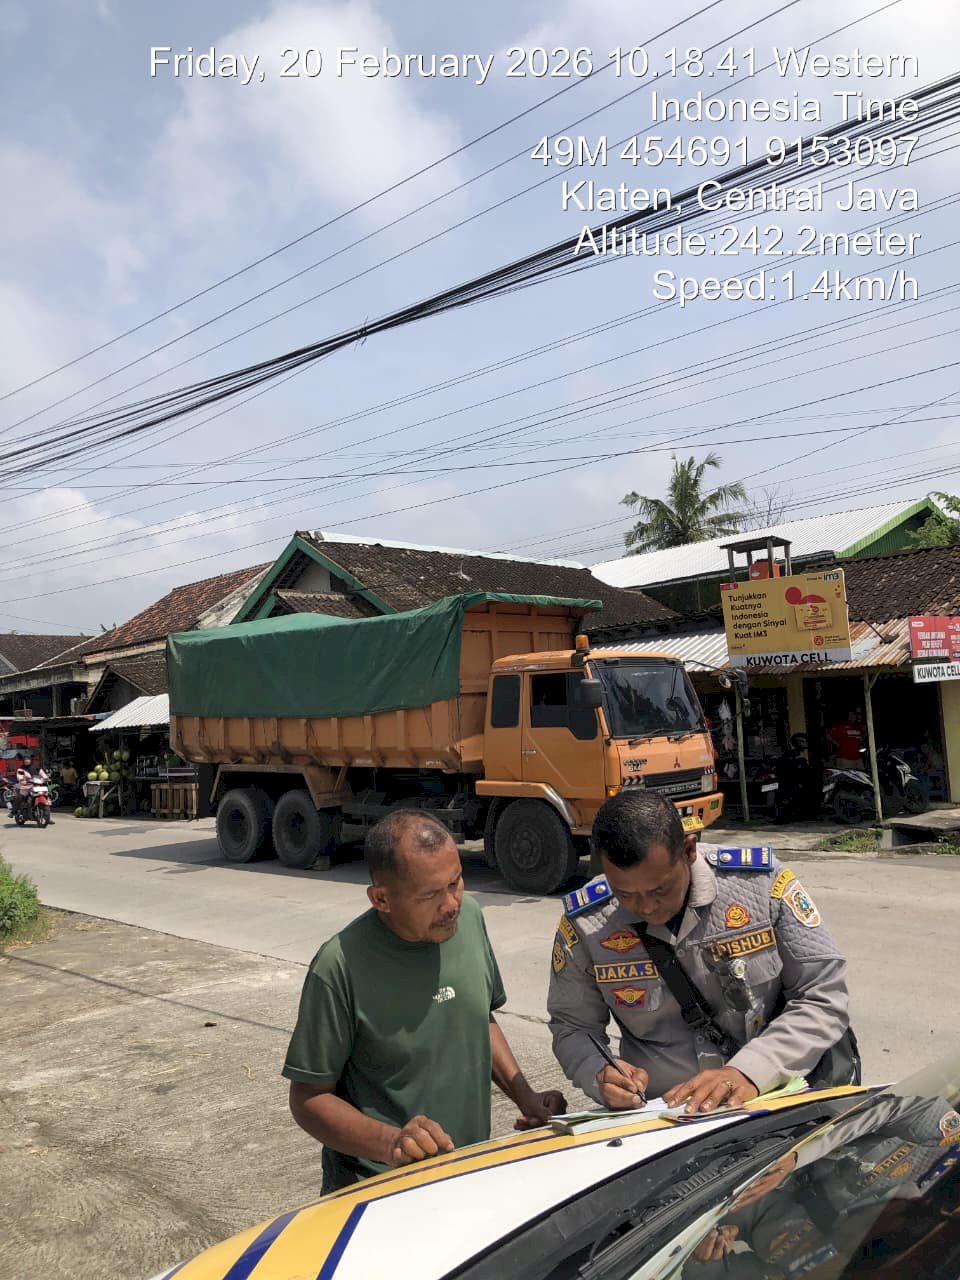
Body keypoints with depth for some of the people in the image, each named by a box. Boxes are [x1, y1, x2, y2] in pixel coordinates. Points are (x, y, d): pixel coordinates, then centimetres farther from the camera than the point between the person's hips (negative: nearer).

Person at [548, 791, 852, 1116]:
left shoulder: (762, 882, -12)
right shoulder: (583, 925, -8)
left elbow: (824, 997, -8)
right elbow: (572, 1027, 5)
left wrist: (749, 1073, -20)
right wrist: (599, 1076, -17)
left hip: (780, 1095, 0)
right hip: (664, 1116, 1)